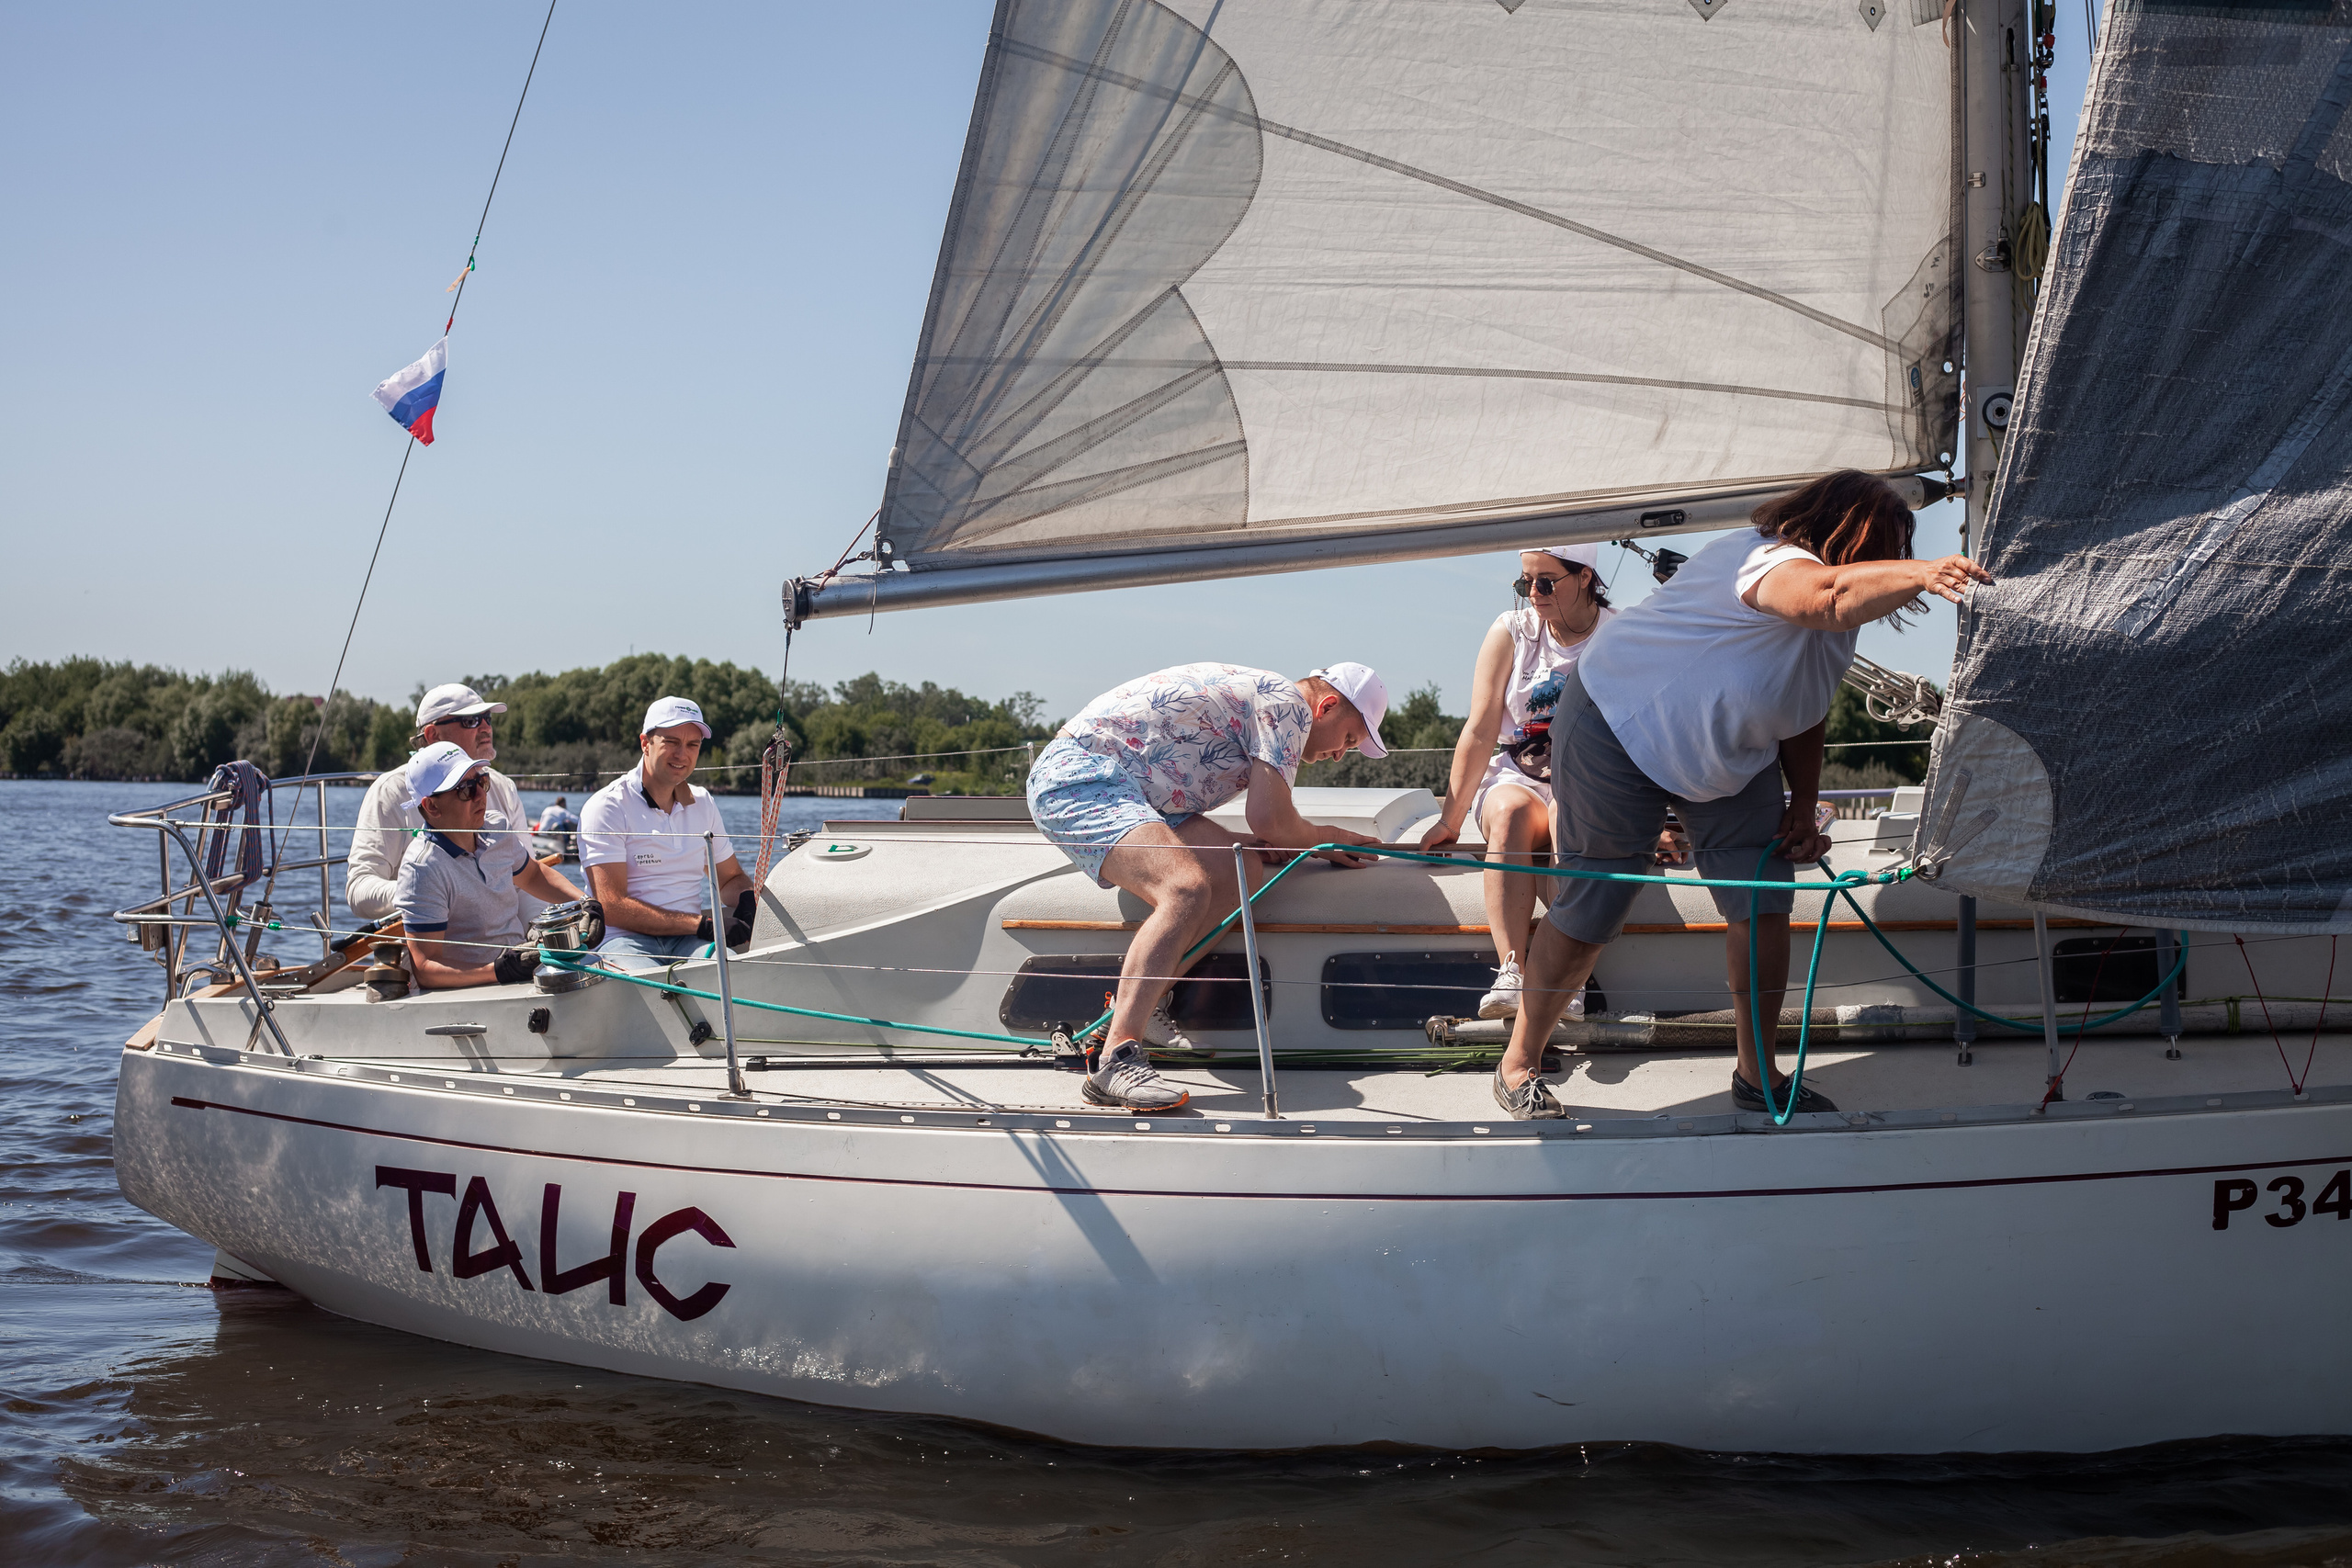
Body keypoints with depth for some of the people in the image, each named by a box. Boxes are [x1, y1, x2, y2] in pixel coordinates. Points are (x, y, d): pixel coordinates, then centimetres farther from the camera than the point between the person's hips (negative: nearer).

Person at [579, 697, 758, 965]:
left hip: (688, 942, 5)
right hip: (623, 940, -5)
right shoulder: (607, 807, -4)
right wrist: (701, 924, -17)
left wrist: (748, 899, 2)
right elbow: (612, 908, -13)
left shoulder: (703, 804, 17)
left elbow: (731, 878, 29)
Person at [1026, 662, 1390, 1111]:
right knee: (1186, 887, -30)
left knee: (1242, 871, 0)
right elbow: (1270, 821, -12)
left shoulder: (1256, 696, 24)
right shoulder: (1287, 703, -7)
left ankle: (1143, 1006, -2)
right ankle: (1117, 1061, -39)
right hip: (1077, 775, -10)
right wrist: (1327, 839, 8)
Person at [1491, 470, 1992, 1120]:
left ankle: (1757, 1075, 14)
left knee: (1764, 904, 0)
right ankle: (1519, 1066, 15)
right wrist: (1920, 574, -68)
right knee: (1590, 912, -3)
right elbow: (1825, 595, -55)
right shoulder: (1775, 561, -31)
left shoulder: (1835, 629, 0)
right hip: (1618, 725, -9)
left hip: (1729, 761, 9)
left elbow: (1804, 713, 13)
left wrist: (1804, 806, 4)